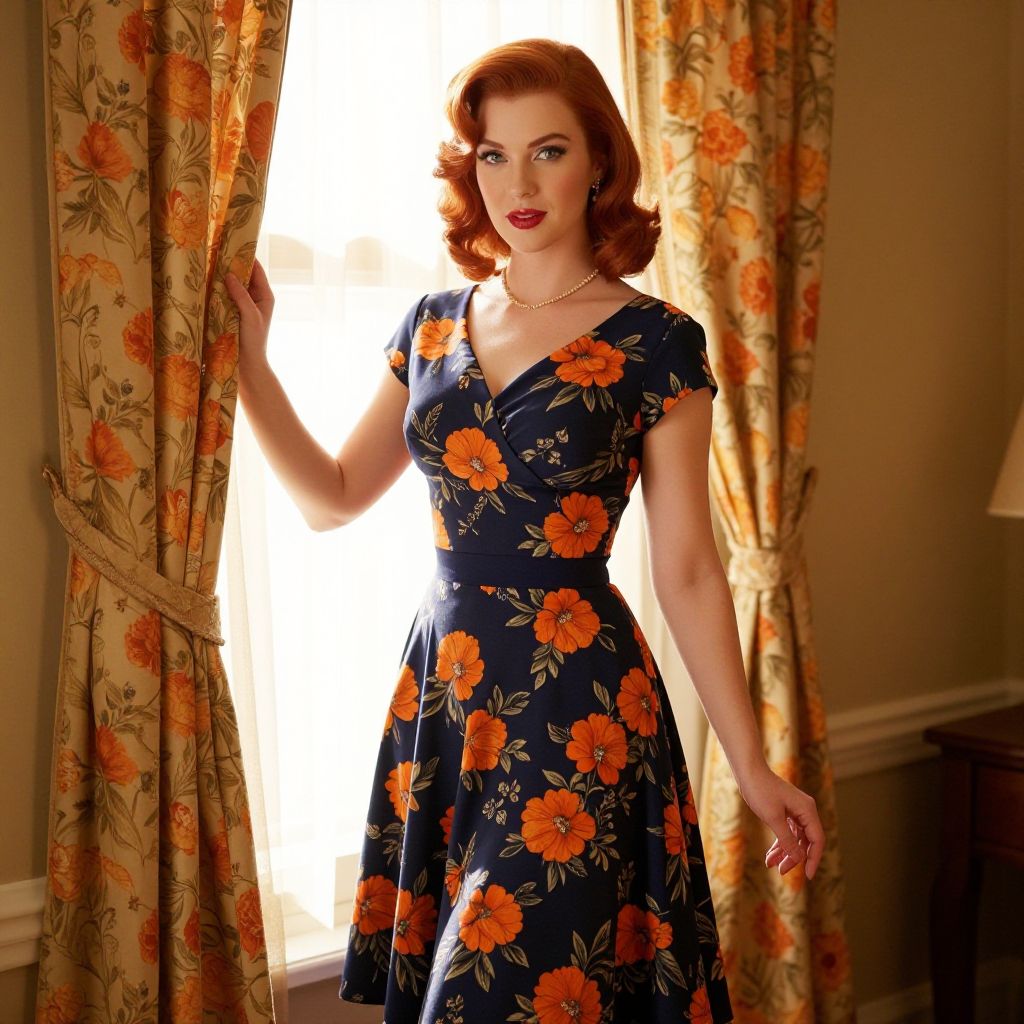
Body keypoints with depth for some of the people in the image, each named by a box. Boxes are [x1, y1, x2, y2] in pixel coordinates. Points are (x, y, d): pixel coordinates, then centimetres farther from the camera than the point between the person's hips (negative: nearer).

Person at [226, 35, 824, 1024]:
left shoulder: (656, 342, -7)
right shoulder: (433, 325, 7)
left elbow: (687, 573, -5)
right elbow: (332, 497, 10)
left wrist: (752, 767, -4)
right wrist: (249, 356, 0)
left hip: (576, 700, -5)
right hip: (439, 687, 5)